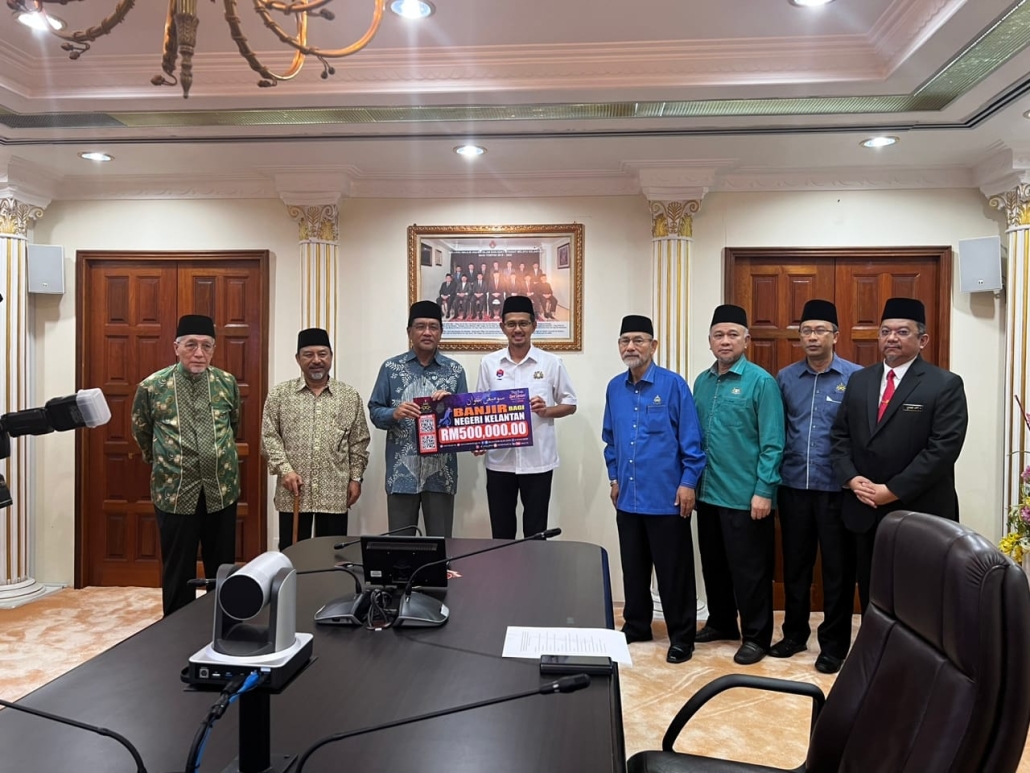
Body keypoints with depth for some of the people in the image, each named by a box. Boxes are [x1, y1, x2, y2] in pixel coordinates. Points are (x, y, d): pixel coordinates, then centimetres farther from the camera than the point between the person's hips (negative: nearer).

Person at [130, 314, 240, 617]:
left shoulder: (227, 383, 0)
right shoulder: (152, 387, -5)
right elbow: (140, 432, 12)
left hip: (221, 491, 2)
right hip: (175, 493, -2)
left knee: (222, 568, 12)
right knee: (178, 572, 10)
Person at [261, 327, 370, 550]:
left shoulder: (350, 396, 5)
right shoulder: (279, 394, 2)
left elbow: (358, 442, 6)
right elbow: (269, 436, 0)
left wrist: (356, 478, 2)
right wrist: (285, 469, -11)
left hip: (335, 492, 1)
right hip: (293, 492, 0)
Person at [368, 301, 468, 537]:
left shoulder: (455, 370, 6)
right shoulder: (391, 367, 4)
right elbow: (374, 412, 4)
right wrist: (394, 414, -16)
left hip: (441, 472, 1)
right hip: (402, 472, 0)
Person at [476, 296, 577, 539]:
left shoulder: (552, 363, -1)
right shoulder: (489, 363, 4)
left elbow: (570, 404, 5)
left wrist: (546, 411, -14)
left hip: (538, 460, -1)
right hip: (499, 459, 2)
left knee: (535, 531, 9)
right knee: (501, 531, 12)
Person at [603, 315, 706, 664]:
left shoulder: (673, 384, -10)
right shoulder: (614, 388, 6)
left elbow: (691, 440, -9)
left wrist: (688, 482, -11)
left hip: (666, 496, -5)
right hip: (628, 496, 5)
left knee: (673, 569, 5)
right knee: (633, 566, 16)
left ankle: (682, 637, 18)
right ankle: (636, 625, 33)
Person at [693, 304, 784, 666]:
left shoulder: (761, 382, -10)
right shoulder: (702, 382, 8)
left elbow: (772, 443, -13)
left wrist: (763, 490, -16)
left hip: (744, 496, -6)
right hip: (707, 492, 6)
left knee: (749, 569, 5)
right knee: (713, 564, 18)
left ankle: (756, 636, 21)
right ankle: (721, 622, 35)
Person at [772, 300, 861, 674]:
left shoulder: (856, 377, -4)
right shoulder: (785, 377, 5)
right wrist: (773, 473, 2)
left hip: (836, 489, -3)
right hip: (793, 487, 3)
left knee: (838, 568, 8)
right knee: (795, 563, 14)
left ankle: (834, 644, 23)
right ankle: (795, 633, 31)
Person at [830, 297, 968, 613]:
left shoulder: (945, 385, -6)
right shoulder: (859, 380, 10)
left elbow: (943, 447, -15)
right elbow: (840, 435, 9)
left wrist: (893, 491, -18)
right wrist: (851, 478, -7)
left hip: (919, 514, -4)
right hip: (864, 511, 5)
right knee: (870, 597, 14)